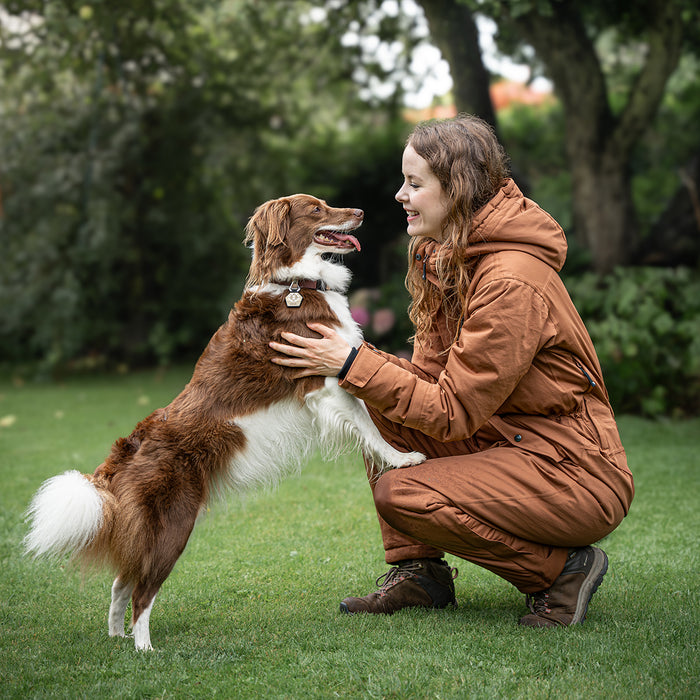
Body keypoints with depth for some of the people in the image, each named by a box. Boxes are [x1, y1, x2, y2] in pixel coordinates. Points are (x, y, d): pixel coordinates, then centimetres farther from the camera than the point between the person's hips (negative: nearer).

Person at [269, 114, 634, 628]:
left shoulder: (511, 282, -24)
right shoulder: (447, 255, 6)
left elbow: (453, 411, -22)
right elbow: (433, 377, 6)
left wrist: (354, 366, -20)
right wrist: (350, 357, -8)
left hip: (579, 476, -9)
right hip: (510, 442, 9)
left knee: (400, 494, -20)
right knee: (380, 409, 1)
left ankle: (563, 569, -5)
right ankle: (418, 571, 6)